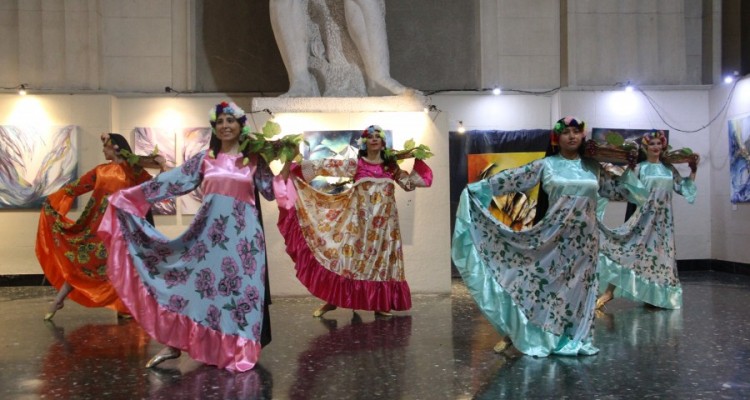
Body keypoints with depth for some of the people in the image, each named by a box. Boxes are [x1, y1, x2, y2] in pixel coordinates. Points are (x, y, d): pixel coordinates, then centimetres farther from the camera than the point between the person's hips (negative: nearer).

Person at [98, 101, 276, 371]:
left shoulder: (254, 160, 6)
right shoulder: (205, 158, 10)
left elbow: (272, 191, 4)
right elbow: (173, 180, 10)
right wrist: (131, 195, 8)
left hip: (242, 233, -2)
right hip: (208, 230, 2)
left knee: (240, 289, 0)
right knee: (192, 284, 0)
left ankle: (236, 351, 11)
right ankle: (173, 345, 7)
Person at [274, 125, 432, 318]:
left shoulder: (391, 166, 8)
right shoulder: (356, 164, 0)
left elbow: (410, 183, 12)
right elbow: (329, 166, -5)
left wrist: (417, 161, 3)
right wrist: (295, 165, -11)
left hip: (383, 221, 2)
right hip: (359, 219, -2)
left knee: (381, 259, 4)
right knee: (347, 256, -4)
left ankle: (380, 303, 12)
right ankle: (332, 300, 3)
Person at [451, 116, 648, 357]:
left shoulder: (593, 167, 9)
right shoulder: (545, 165, -1)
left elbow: (616, 190, 20)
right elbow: (511, 179, -5)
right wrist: (478, 188, -9)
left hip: (583, 240, 3)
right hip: (553, 237, -3)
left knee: (578, 289, 8)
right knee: (542, 284, -3)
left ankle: (574, 339, 20)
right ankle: (516, 336, 4)